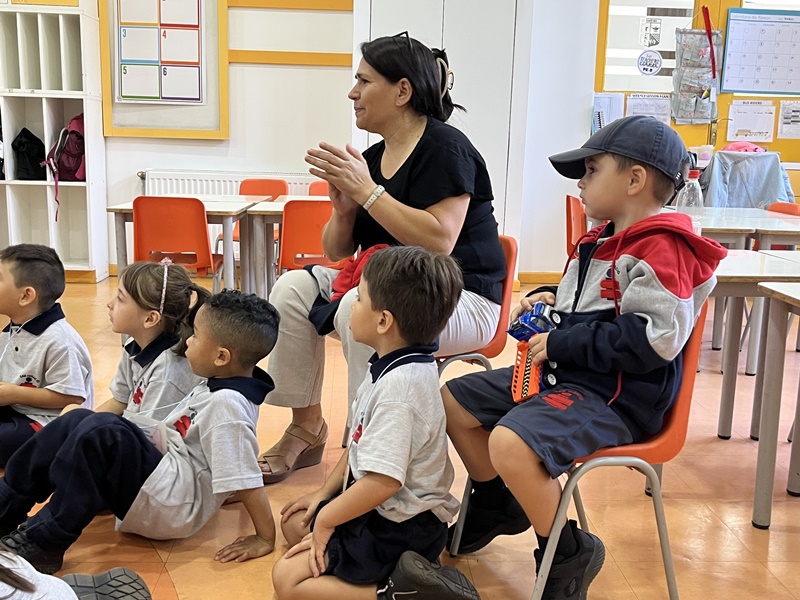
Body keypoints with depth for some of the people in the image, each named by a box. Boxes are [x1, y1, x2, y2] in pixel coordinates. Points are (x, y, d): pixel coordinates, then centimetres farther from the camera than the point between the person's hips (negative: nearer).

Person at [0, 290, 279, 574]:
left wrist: (265, 539, -23)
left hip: (173, 503, -10)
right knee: (77, 421, 1)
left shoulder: (227, 405, -22)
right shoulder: (215, 387, 9)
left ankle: (42, 544, -17)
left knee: (101, 434, -28)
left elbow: (246, 479, -24)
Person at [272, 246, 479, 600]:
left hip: (401, 526, -10)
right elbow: (362, 444, 14)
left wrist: (326, 518, -17)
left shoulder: (399, 384, -28)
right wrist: (324, 494, 14)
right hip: (380, 506, 11)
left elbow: (383, 481, -30)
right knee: (294, 522, 23)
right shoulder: (394, 367, 3)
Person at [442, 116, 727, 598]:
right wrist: (551, 302, 9)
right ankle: (497, 504, 31)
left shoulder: (661, 250, -17)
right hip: (563, 375, 11)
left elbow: (653, 339, -27)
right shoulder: (604, 241, 15)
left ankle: (568, 553, -7)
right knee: (454, 399, 13)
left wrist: (560, 343, -21)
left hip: (617, 395, -11)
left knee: (510, 444, -34)